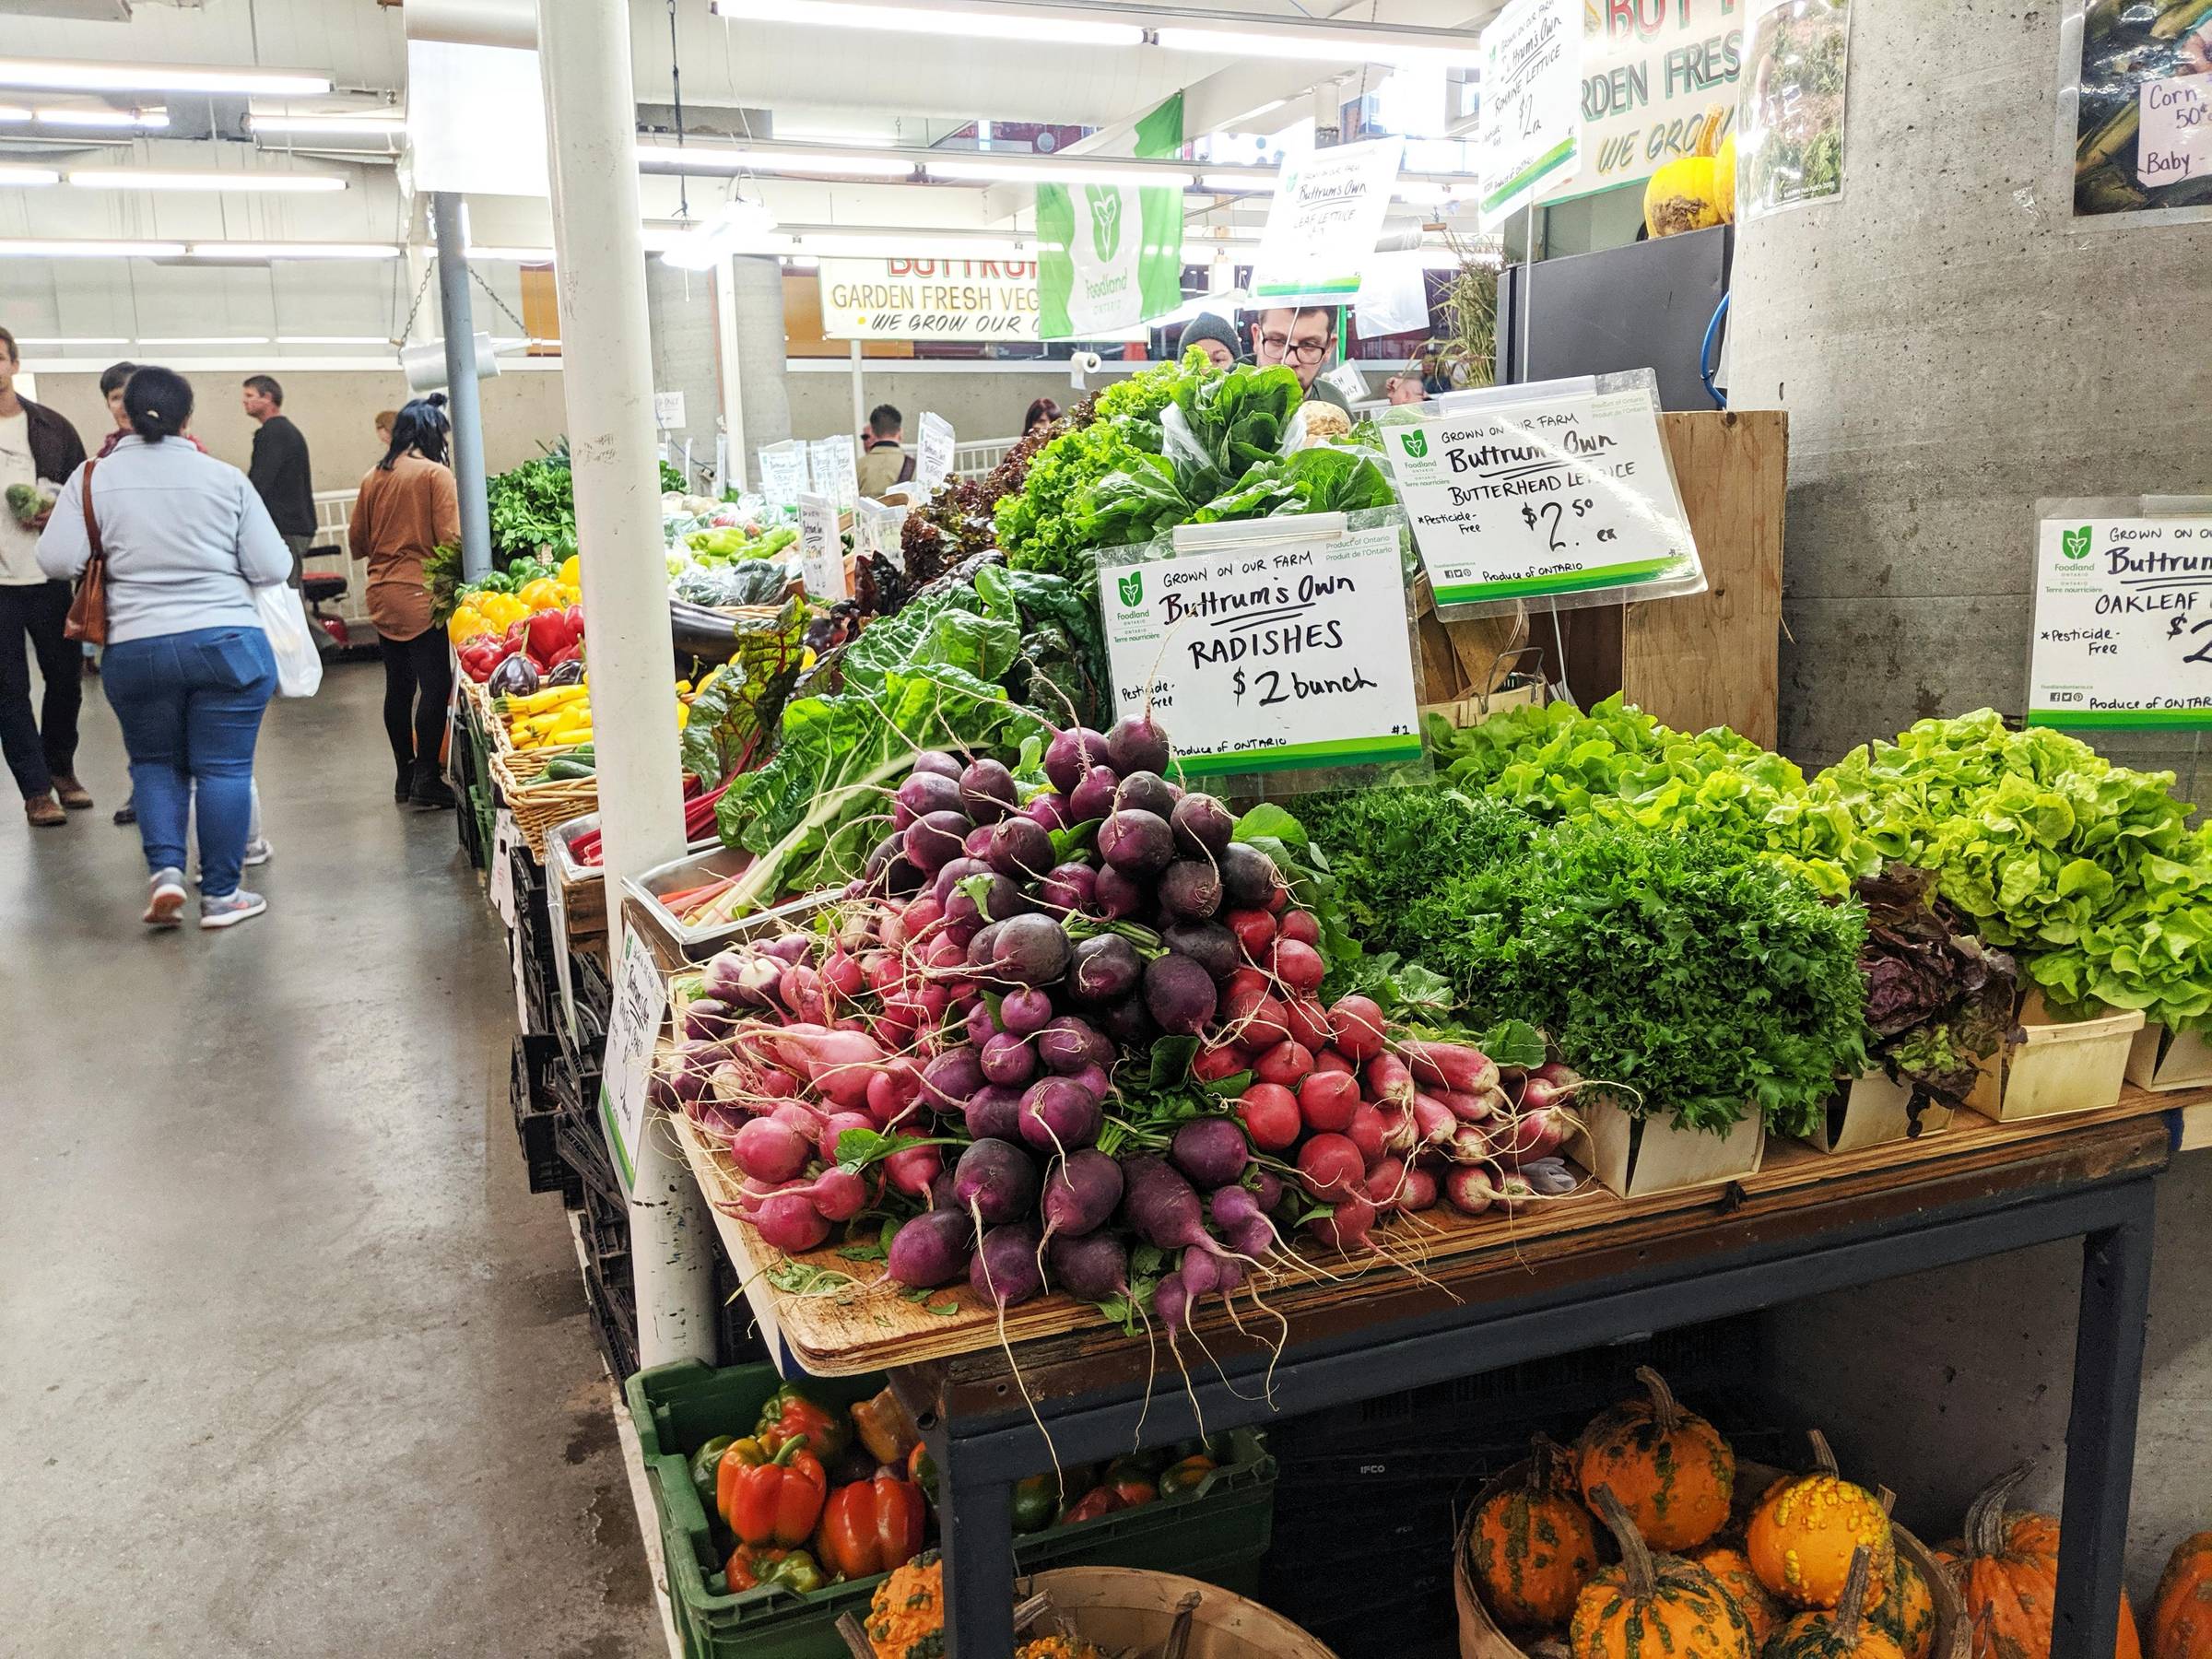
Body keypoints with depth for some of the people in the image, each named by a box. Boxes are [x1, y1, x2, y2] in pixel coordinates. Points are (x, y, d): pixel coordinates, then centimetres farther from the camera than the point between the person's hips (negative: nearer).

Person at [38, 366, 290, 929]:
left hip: (136, 649, 2)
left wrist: (120, 558, 15)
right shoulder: (226, 478, -2)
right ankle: (220, 895, 9)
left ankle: (166, 869, 4)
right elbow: (272, 569, -2)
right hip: (229, 644, -1)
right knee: (224, 768, 5)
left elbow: (56, 560, -5)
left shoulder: (94, 477, 0)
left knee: (155, 763, 20)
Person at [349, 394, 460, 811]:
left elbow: (357, 543, 14)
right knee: (435, 685, -3)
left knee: (399, 686, 14)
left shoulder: (372, 478, 9)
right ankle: (425, 782, -4)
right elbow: (450, 538, -16)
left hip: (382, 598, 7)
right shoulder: (435, 475, -8)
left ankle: (405, 777, 22)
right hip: (419, 596, -7)